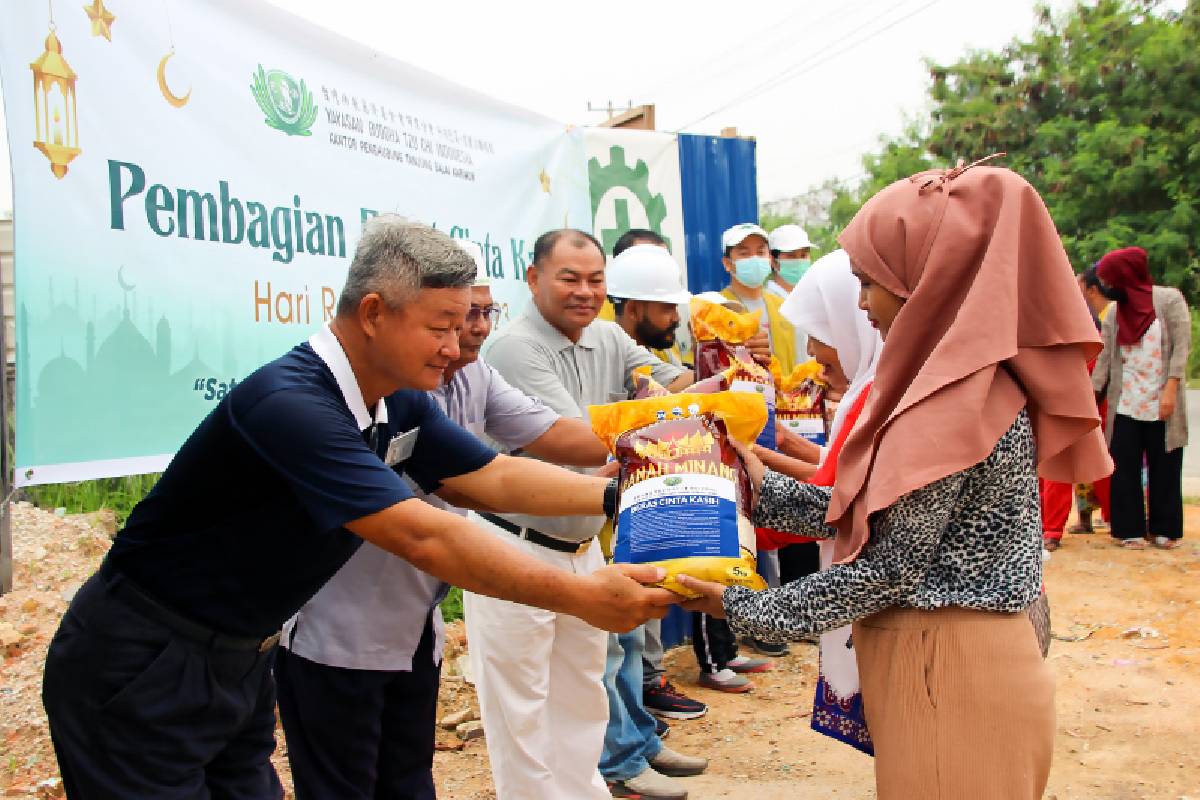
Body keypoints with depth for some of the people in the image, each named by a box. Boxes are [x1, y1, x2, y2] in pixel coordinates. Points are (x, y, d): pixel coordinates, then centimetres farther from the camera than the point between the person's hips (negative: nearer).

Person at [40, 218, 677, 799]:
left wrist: (615, 494, -7)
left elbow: (492, 477, 3)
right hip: (141, 670, -8)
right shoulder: (289, 403, -31)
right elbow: (421, 537, -35)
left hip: (240, 660, 8)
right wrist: (579, 597, -32)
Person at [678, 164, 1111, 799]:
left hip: (949, 671, -9)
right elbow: (882, 514, 9)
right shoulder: (963, 381, 7)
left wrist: (744, 609, -11)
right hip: (935, 658, 9)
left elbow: (889, 568, -19)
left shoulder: (957, 404, -23)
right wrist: (766, 490, 7)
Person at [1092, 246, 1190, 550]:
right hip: (1125, 403, 3)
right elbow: (1104, 358, 6)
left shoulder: (1169, 300, 0)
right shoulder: (1114, 314, 11)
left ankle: (1165, 529, 15)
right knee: (1125, 468, 0)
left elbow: (1181, 346, -6)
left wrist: (1170, 389, -15)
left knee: (1164, 467, 4)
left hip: (1161, 404, -3)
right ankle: (1130, 529, 8)